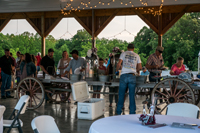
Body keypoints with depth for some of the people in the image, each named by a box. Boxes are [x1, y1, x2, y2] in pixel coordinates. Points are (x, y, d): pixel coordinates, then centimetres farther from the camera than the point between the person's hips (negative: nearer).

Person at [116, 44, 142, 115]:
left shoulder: (123, 53, 8)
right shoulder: (137, 55, 14)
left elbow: (119, 64, -2)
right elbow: (140, 67, 11)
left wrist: (117, 70, 15)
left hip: (124, 75, -1)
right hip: (132, 76, 1)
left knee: (121, 94, 5)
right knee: (132, 95, 4)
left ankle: (118, 112, 9)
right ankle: (132, 112, 6)